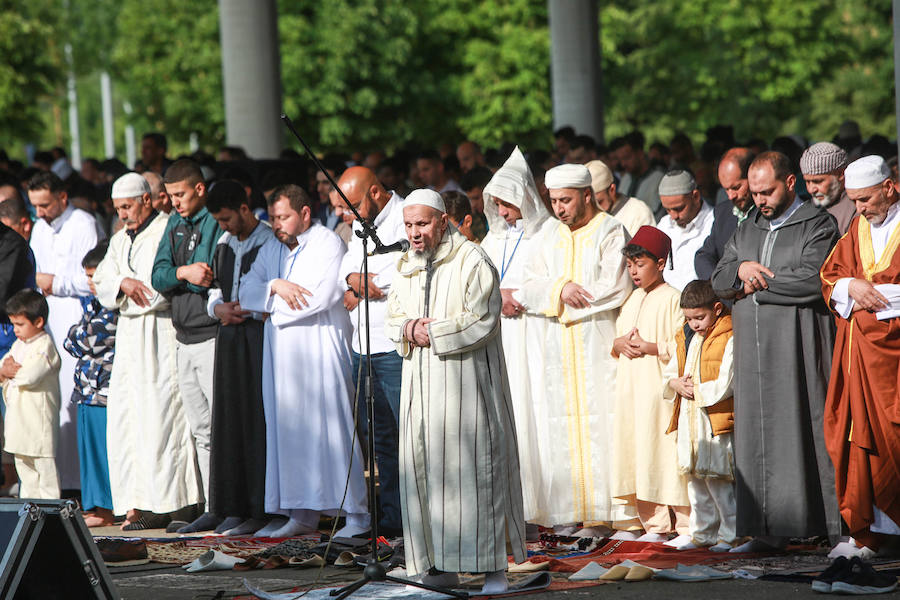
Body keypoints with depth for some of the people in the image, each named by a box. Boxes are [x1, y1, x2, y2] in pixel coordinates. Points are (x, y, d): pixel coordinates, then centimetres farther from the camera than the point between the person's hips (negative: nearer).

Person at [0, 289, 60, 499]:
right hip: (18, 418, 9)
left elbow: (31, 375, -24)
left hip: (38, 418, -9)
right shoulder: (18, 345, 15)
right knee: (24, 466, 16)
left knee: (45, 465, -4)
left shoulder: (45, 346, -13)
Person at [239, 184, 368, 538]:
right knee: (288, 429, 3)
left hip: (320, 348, -7)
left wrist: (274, 308, -3)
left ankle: (356, 512, -7)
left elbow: (320, 297, -15)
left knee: (328, 426, -9)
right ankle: (302, 514, 6)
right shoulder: (272, 249, 17)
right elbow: (246, 292, 9)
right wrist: (275, 286, -11)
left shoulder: (328, 243, -5)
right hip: (283, 354, 7)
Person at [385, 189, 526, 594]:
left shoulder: (471, 261, -8)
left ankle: (492, 565, -6)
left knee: (475, 465, -8)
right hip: (421, 382, 7)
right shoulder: (407, 267, 14)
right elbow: (393, 318, 18)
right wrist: (408, 329, -4)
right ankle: (439, 565, 7)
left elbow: (483, 319, -14)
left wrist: (433, 333, -14)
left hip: (465, 380, -6)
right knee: (424, 467, 2)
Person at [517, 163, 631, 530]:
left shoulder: (610, 232, -2)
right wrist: (560, 289, -15)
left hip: (598, 345, -5)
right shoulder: (553, 237, 16)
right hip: (560, 351, 5)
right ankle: (572, 512, 3)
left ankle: (608, 510, -6)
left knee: (600, 425, -8)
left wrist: (550, 298, -6)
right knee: (564, 427, 2)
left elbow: (616, 288, -13)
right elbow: (532, 284, 8)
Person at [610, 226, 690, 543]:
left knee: (666, 454, -9)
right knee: (638, 453, 7)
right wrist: (619, 343, 1)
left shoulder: (672, 299, -7)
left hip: (659, 388, -8)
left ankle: (687, 525, -4)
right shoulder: (631, 299, 17)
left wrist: (651, 347, -16)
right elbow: (616, 336, 22)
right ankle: (655, 524, 13)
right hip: (631, 389, 8)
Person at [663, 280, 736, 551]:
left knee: (717, 478, -7)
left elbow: (724, 384, -17)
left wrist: (696, 389, -10)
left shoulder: (729, 340, -11)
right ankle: (703, 533, 22)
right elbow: (670, 372, 20)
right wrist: (677, 384, -1)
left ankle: (730, 533, 1)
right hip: (688, 421, 8)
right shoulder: (685, 338, 14)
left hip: (716, 420, -8)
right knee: (695, 478, 13)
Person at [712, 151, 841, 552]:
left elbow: (812, 280, -14)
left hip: (797, 349, -6)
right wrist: (741, 268, -6)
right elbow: (719, 281, 16)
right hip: (754, 352, 6)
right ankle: (768, 530, 4)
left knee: (800, 433, -9)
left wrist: (756, 285, -5)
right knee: (758, 439, 2)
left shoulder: (817, 225, 0)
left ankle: (823, 525, -5)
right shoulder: (747, 230, 21)